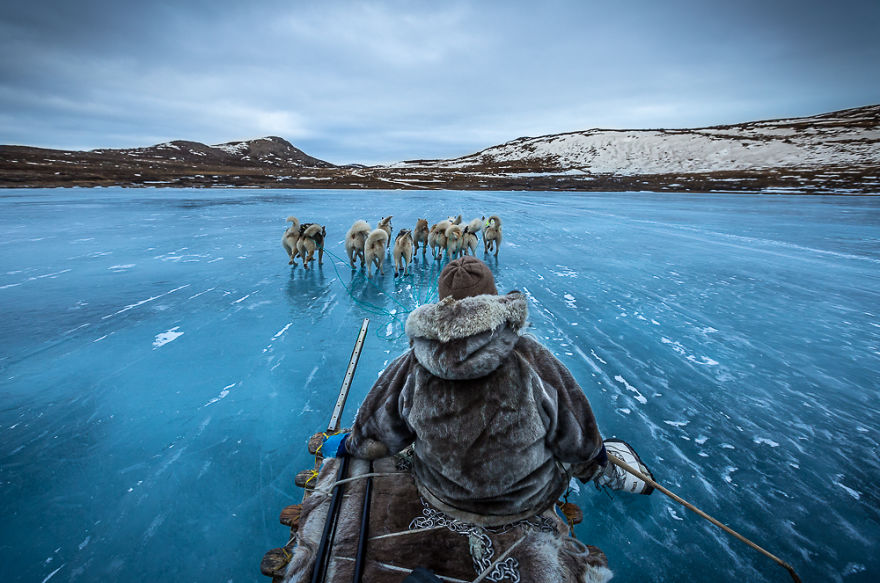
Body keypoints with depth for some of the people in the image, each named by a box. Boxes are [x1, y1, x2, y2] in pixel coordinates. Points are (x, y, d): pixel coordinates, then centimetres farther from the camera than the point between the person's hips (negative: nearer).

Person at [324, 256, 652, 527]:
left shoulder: (412, 364, -20)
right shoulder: (531, 358, -27)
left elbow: (378, 432, -4)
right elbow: (574, 435, -11)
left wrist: (348, 445, 18)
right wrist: (595, 453, 12)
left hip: (441, 499, 3)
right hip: (527, 503, -2)